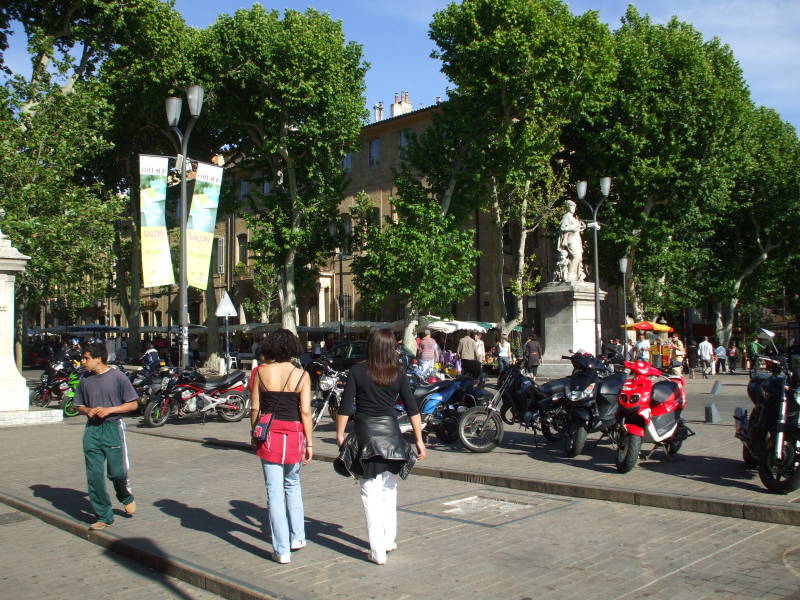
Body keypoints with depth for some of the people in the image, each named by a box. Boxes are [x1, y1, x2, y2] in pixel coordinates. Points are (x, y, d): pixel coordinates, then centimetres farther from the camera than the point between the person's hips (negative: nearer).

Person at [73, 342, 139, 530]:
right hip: (92, 430, 5)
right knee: (94, 475, 2)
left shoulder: (117, 377, -6)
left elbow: (133, 404, -5)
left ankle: (127, 498, 31)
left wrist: (108, 410, -15)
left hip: (113, 428, -4)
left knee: (117, 472, -3)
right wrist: (87, 410, -5)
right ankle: (104, 516, 12)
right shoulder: (85, 381, 8)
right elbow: (78, 405, 18)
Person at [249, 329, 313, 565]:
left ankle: (282, 550, 6)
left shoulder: (261, 372, -3)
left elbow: (254, 408, 0)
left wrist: (254, 435, 13)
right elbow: (306, 411, -5)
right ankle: (297, 537, 25)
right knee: (293, 484, 23)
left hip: (268, 433, -1)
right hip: (293, 433, 1)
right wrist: (309, 443, 2)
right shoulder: (301, 375, -4)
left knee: (275, 490, 3)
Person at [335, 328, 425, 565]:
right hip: (391, 434, 3)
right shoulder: (398, 374, 0)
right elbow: (412, 410, 1)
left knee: (371, 494, 2)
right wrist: (419, 440, 7)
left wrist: (340, 433, 4)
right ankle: (389, 540, 30)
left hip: (365, 435, -2)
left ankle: (378, 551, 3)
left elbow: (346, 406, -6)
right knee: (390, 490, 19)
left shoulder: (357, 371, -5)